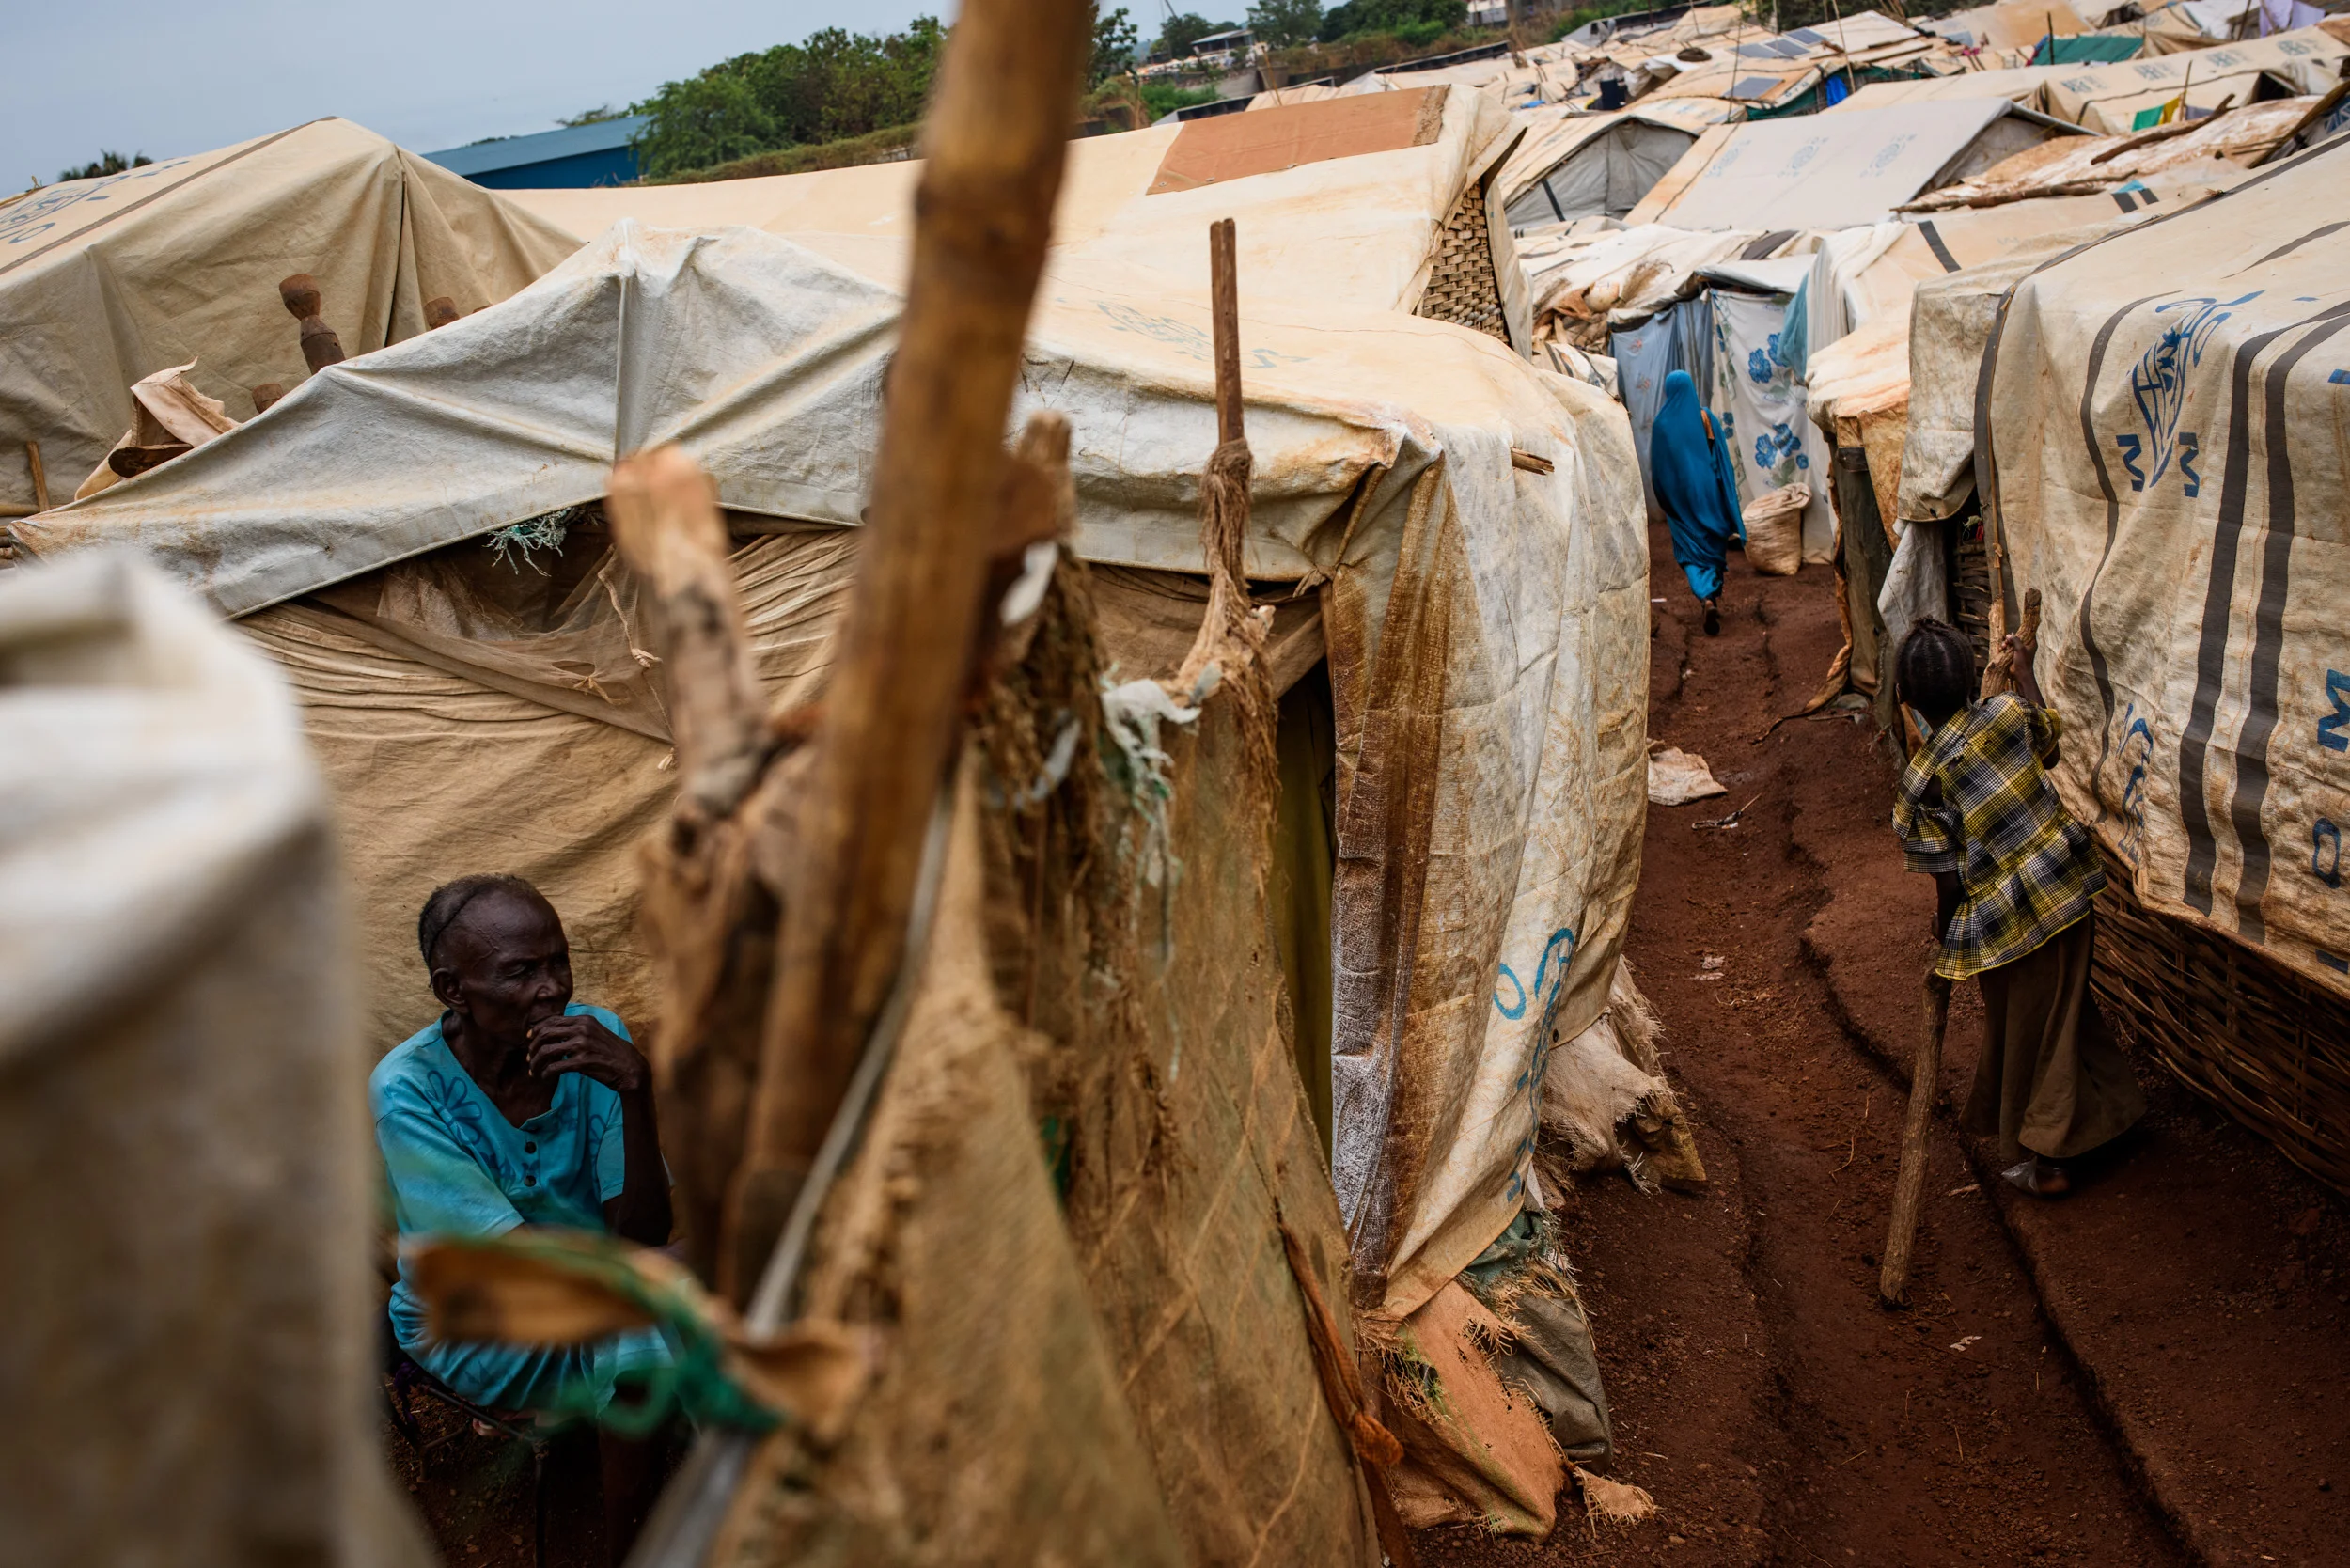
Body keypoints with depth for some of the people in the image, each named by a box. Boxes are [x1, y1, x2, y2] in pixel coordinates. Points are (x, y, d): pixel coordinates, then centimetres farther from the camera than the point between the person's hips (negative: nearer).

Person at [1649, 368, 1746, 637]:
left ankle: (1706, 597, -19)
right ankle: (1716, 596, 23)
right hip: (1707, 489, 1)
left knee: (1690, 549, 3)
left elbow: (1657, 465, -2)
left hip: (1679, 493, -1)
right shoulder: (1705, 416, -3)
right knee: (1713, 542, 17)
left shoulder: (1661, 422, -5)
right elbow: (1721, 456, -3)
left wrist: (1665, 503, 8)